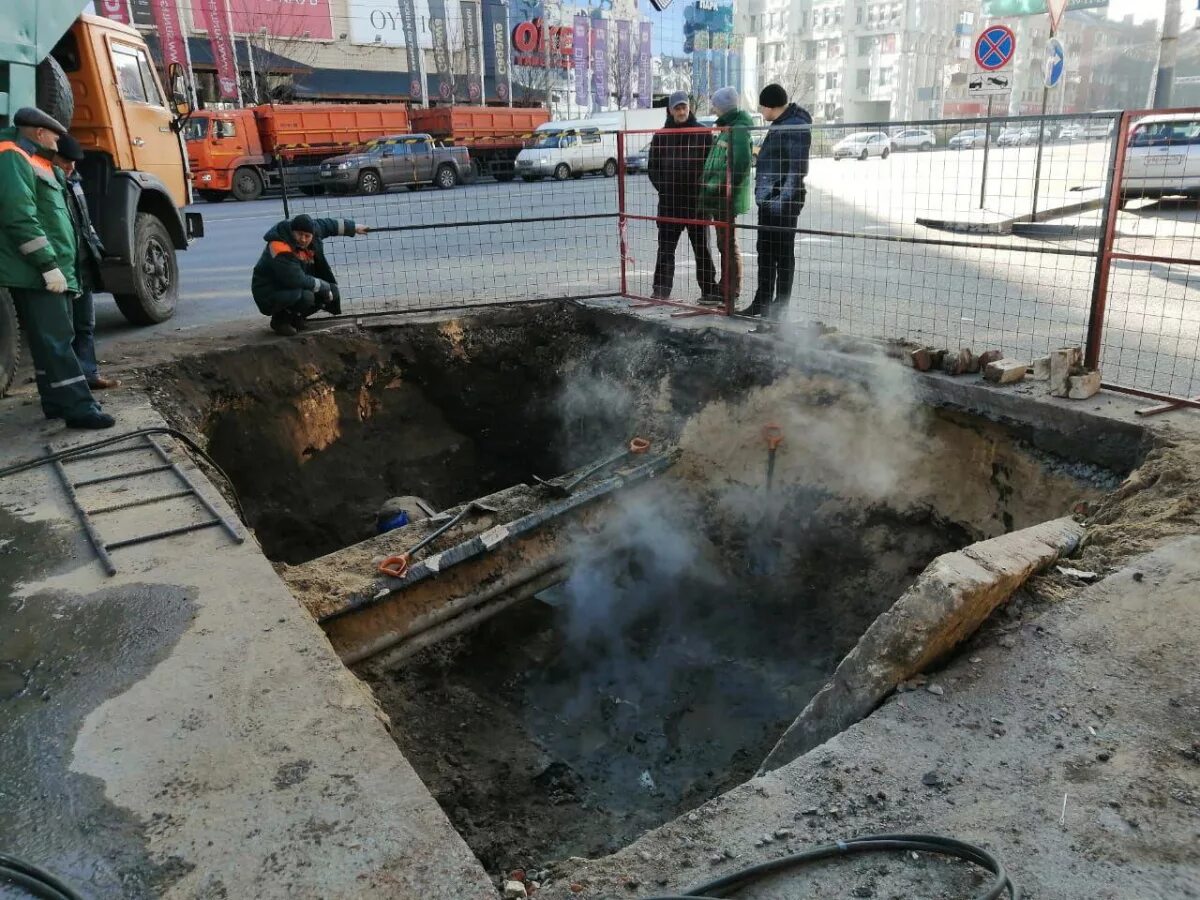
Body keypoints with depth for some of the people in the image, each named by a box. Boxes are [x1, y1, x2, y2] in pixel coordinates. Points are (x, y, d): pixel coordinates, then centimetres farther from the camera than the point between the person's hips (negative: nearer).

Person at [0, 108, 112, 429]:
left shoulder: (33, 162, 22)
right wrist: (48, 265, -23)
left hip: (51, 270, 10)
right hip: (35, 273, -10)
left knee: (54, 339, 12)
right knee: (55, 341, -12)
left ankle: (58, 401, 18)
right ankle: (78, 407, -14)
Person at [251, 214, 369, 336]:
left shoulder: (313, 230, -8)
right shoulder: (280, 249, -31)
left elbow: (326, 224, 14)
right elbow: (297, 280, -33)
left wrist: (353, 228, 24)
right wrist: (324, 287, -22)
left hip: (297, 287, 9)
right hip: (270, 293, -9)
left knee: (332, 292, 0)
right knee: (306, 297, -35)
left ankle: (295, 317, 13)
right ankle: (280, 320, -5)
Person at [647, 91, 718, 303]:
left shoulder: (703, 133, 3)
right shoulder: (661, 136, 7)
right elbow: (652, 167, 11)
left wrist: (702, 188, -7)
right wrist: (663, 188, -1)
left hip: (697, 200, -1)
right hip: (669, 202, 2)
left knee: (702, 247, 6)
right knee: (666, 248, 3)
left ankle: (709, 290, 12)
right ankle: (661, 291, 7)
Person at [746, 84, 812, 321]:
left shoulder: (796, 126, -13)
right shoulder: (779, 125, 18)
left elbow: (798, 167, -20)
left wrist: (783, 197, -24)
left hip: (782, 202, -10)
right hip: (768, 199, 10)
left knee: (782, 253, -3)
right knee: (765, 251, 13)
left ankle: (780, 305, 4)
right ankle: (762, 301, 22)